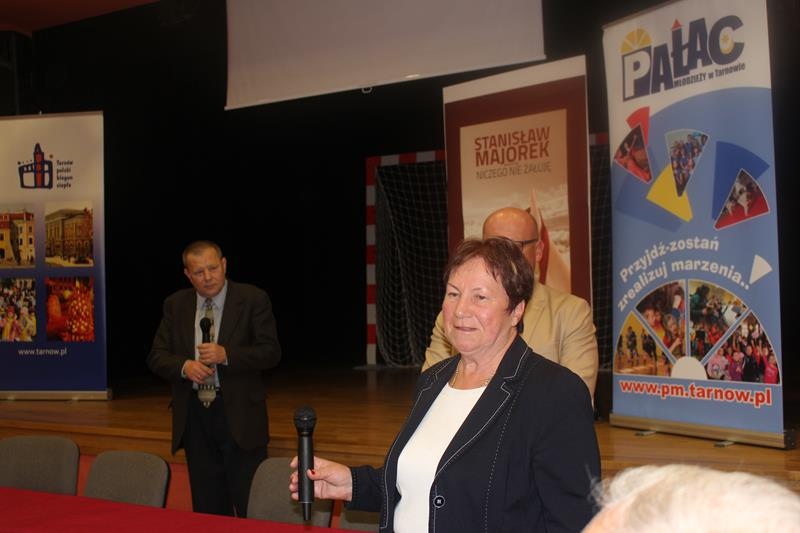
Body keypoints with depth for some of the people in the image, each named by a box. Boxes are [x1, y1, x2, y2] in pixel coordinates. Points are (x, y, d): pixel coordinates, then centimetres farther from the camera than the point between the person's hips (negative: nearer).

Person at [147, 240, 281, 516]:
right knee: (207, 508, 11)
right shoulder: (175, 305, 8)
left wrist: (226, 355, -21)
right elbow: (156, 356, 7)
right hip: (193, 417, 4)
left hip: (240, 413, -3)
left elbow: (270, 352, -8)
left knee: (251, 506, -1)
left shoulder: (253, 299, -4)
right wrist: (184, 366, -14)